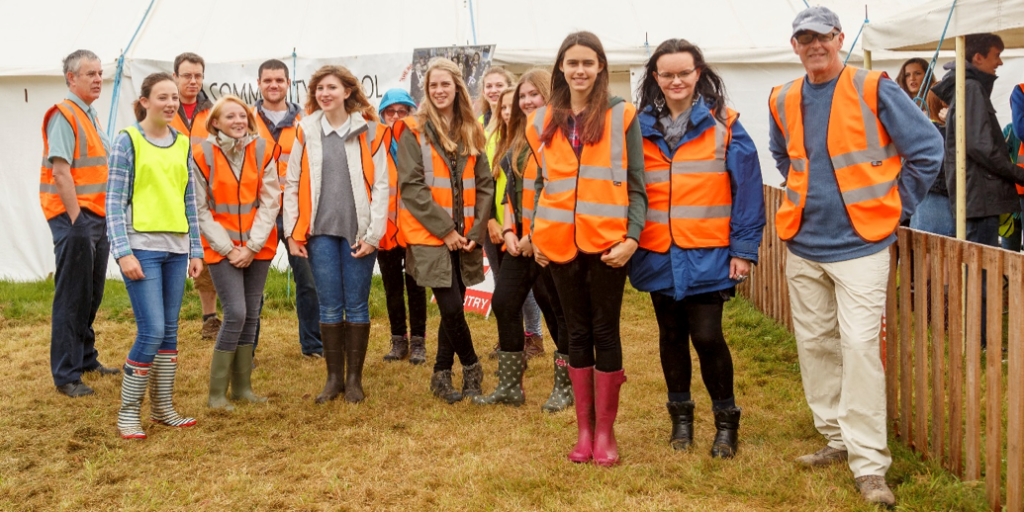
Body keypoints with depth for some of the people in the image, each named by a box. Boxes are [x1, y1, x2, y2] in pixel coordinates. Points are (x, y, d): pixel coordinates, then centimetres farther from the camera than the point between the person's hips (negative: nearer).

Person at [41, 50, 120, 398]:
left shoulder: (89, 116, 17)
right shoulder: (63, 115, -11)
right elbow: (60, 171, -18)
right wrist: (76, 219, -19)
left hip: (97, 218, 9)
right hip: (73, 216, -9)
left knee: (92, 295, 15)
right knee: (72, 298, -5)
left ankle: (87, 360, 27)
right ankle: (66, 376, 0)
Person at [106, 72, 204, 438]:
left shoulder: (182, 143, 12)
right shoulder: (128, 140, -3)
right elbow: (115, 201, -7)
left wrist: (196, 250, 12)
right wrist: (123, 252, -14)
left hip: (176, 248, 6)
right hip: (142, 246, -5)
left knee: (170, 332, 9)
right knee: (152, 332, -9)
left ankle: (164, 408, 20)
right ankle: (128, 414, 5)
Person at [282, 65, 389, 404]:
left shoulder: (369, 131, 1)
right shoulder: (306, 131, 7)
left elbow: (381, 185, -1)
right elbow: (293, 183, 9)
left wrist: (373, 233, -7)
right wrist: (292, 232, 3)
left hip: (358, 232, -1)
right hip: (321, 230, 2)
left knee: (356, 306, 4)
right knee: (329, 307, 5)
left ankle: (354, 379, 14)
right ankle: (334, 377, 16)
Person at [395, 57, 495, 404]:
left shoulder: (471, 132, 10)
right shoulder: (414, 131, -3)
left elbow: (485, 185, 9)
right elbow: (411, 186, -10)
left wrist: (476, 230, -3)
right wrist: (445, 228, -13)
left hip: (465, 237, 4)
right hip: (430, 234, -4)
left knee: (453, 307, 8)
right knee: (451, 307, -9)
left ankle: (442, 375, 23)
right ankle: (471, 367, 13)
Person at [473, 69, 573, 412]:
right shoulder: (518, 138, 16)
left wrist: (536, 236, -16)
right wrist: (509, 230, 6)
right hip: (521, 241, 8)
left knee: (560, 310, 2)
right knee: (505, 303, 6)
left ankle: (565, 387, 16)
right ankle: (510, 386, 16)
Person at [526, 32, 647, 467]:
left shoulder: (621, 116, 0)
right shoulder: (544, 120, 10)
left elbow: (635, 183, -1)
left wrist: (632, 236, -12)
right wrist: (536, 235, 10)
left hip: (608, 243, -3)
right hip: (561, 243, 3)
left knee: (605, 332, 3)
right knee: (578, 332, 11)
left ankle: (605, 431, 14)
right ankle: (584, 427, 20)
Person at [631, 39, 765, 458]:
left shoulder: (723, 125, -2)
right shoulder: (641, 128, 6)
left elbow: (747, 189, -5)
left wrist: (743, 249, -9)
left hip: (708, 257, -3)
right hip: (657, 255, 3)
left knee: (707, 337, -4)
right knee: (671, 336, 14)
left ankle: (726, 421, 17)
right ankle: (680, 416, 30)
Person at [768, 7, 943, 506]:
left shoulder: (874, 90, -7)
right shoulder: (784, 101, 8)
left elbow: (926, 148, -3)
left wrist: (897, 207, -1)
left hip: (859, 243, -5)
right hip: (803, 245, 6)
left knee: (859, 344, -12)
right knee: (815, 343, 11)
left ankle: (868, 465, -6)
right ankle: (838, 439, 26)